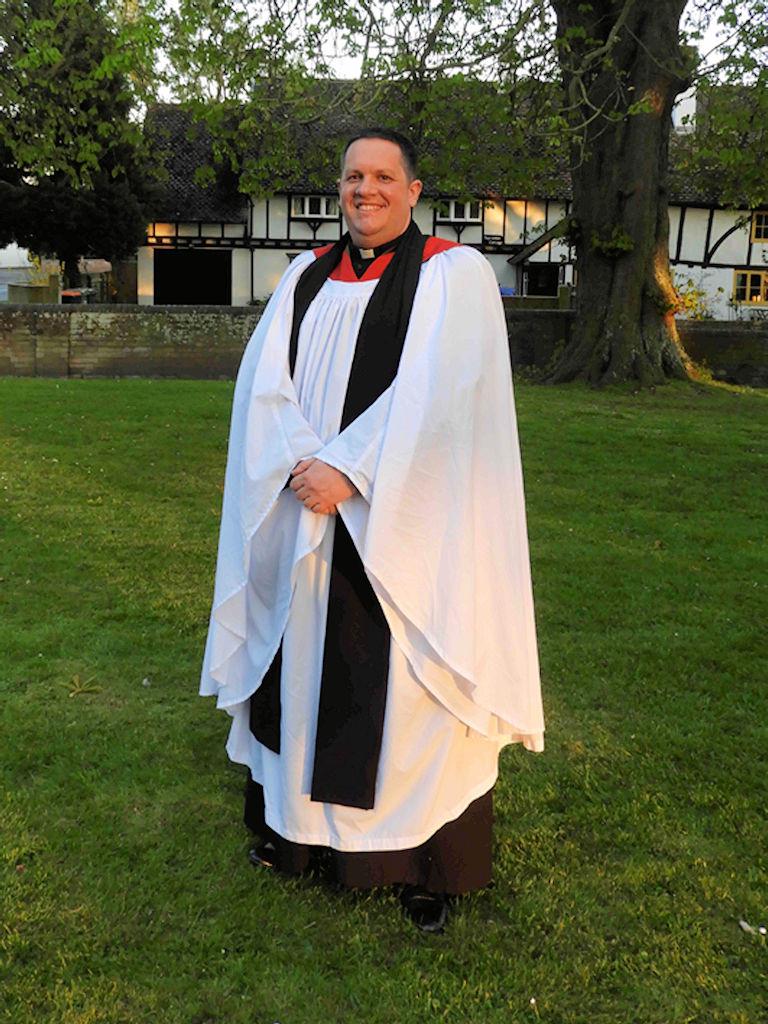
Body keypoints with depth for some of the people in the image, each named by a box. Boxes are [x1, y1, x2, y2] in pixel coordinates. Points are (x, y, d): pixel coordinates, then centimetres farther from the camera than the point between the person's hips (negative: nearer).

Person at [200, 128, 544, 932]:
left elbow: (435, 394, -16)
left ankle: (428, 862, 19)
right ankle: (298, 819, 34)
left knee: (403, 678, 2)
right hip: (305, 510, 5)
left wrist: (348, 473, -20)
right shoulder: (307, 276, 11)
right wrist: (302, 467, -15)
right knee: (302, 665, 14)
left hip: (404, 525, -5)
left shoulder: (456, 274, -3)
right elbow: (263, 381, 1)